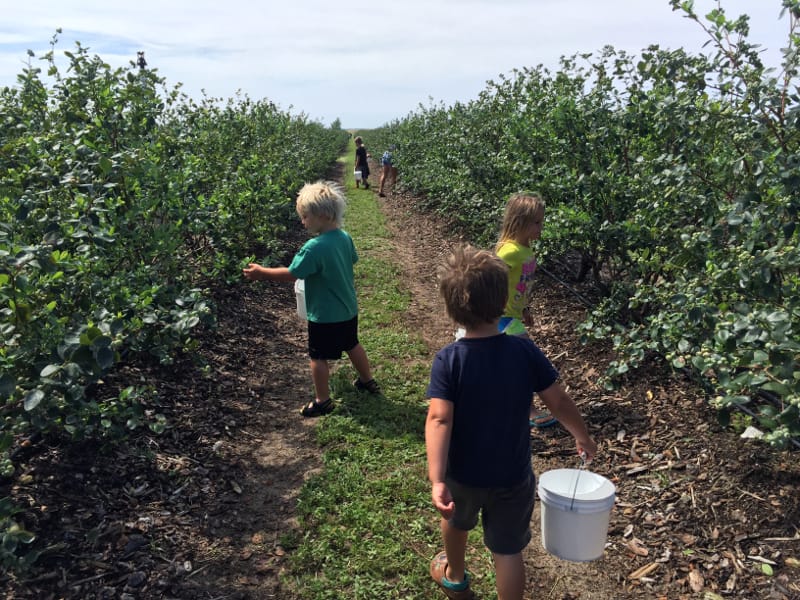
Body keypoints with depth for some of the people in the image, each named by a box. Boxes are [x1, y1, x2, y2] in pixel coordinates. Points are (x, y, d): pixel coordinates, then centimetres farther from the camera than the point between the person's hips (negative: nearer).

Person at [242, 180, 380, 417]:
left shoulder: (314, 247, -27)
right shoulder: (345, 237, -4)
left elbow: (291, 273, -23)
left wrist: (261, 272, -12)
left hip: (324, 316, -8)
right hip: (348, 309, 8)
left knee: (318, 357, 8)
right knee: (352, 345, 26)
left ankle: (322, 401, 19)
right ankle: (368, 381, 42)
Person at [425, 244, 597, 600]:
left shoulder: (448, 360, -21)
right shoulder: (525, 351, -16)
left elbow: (439, 420, -31)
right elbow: (559, 402, -9)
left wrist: (436, 480, -34)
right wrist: (583, 437, 9)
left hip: (461, 473, 1)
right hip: (512, 476, 0)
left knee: (456, 521, 31)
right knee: (508, 550, 16)